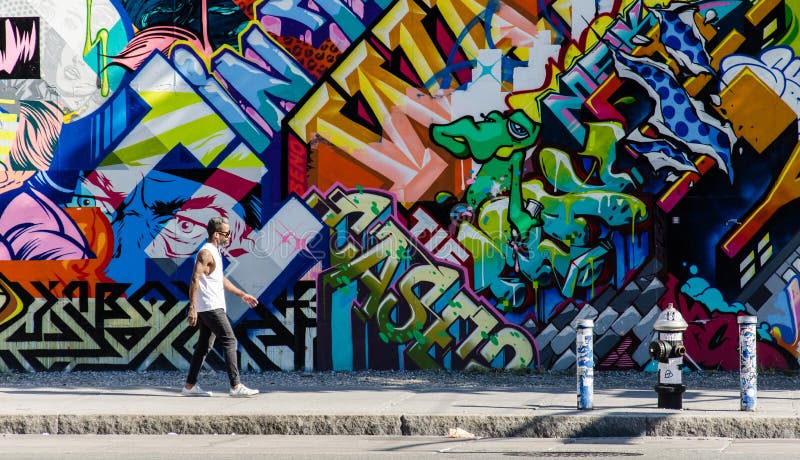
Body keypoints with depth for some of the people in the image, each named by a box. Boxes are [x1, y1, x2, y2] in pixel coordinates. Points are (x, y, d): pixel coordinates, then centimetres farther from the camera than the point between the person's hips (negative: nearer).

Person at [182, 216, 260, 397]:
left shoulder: (214, 252, 18)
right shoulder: (206, 253, -14)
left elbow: (221, 280, 29)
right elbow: (195, 280, -21)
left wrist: (242, 295, 30)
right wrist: (192, 308, -27)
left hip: (213, 307, 10)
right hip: (211, 307, -10)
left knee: (204, 345, 11)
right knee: (230, 341, -11)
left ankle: (190, 385, 13)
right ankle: (236, 386, -13)